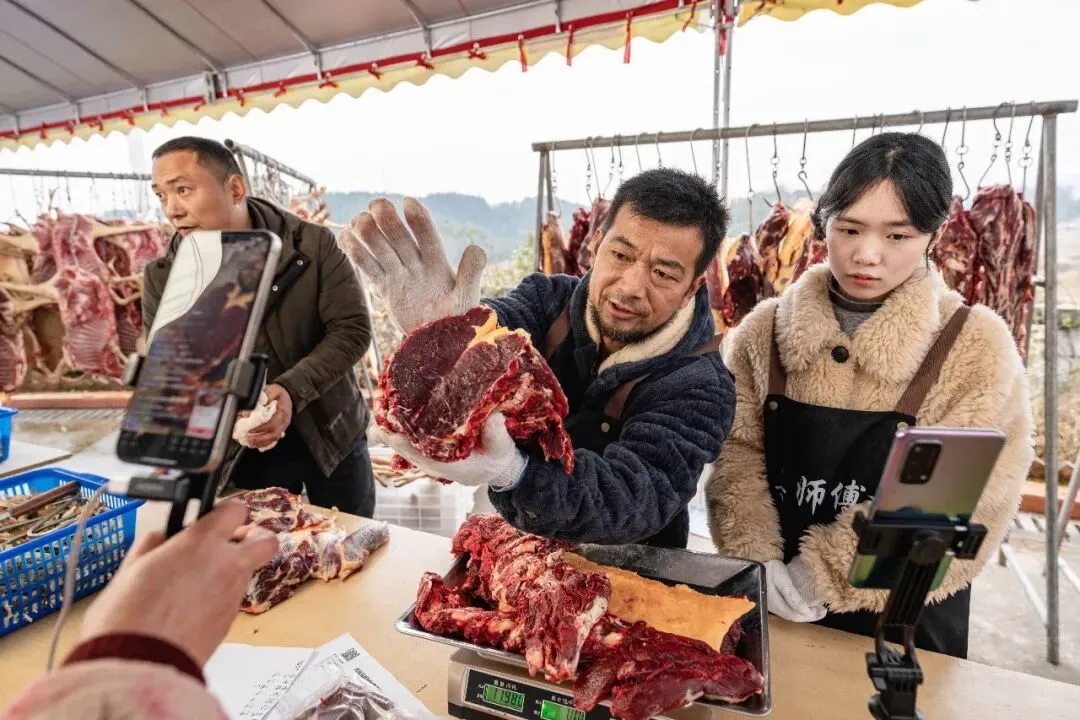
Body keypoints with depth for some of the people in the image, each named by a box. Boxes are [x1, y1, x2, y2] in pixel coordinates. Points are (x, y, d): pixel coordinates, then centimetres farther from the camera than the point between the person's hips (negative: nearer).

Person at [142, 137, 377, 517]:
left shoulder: (312, 244, -13)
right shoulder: (162, 277, -7)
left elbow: (352, 329, -15)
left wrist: (291, 391, -29)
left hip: (331, 434, -1)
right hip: (243, 453, 1)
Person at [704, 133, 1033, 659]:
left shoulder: (976, 345, -11)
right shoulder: (764, 329, -5)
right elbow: (736, 453, -6)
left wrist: (829, 571, -18)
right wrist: (755, 557, -19)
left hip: (903, 624, -2)